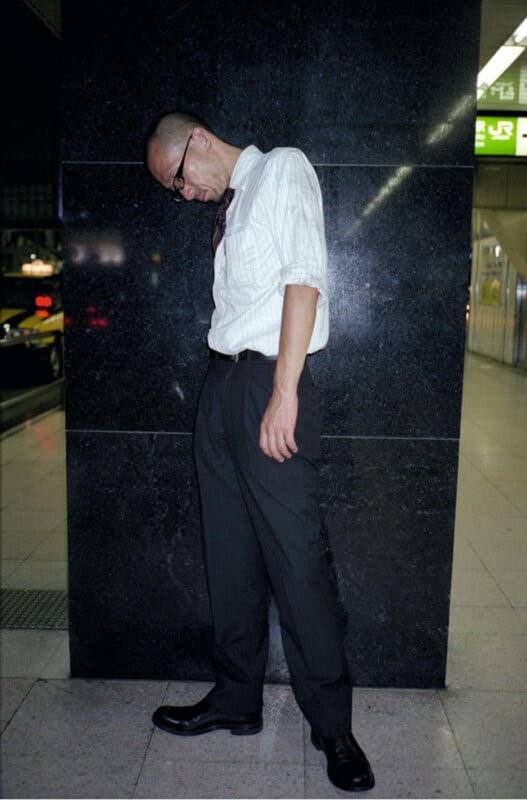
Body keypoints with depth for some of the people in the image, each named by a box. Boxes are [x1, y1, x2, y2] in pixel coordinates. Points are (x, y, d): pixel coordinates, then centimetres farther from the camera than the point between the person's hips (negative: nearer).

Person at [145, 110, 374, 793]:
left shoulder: (283, 169, 2)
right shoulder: (226, 206, 22)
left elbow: (304, 279, -11)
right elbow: (236, 302, 14)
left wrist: (283, 393, -19)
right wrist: (232, 390, 3)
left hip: (267, 383, -7)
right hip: (219, 383, 8)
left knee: (294, 560, -4)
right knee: (230, 553, 11)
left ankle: (332, 727, 12)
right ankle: (236, 699, 26)